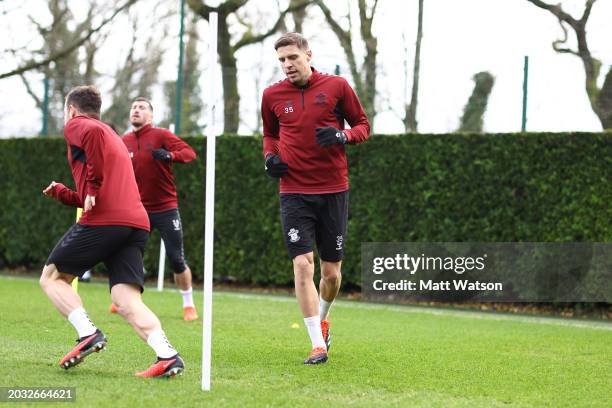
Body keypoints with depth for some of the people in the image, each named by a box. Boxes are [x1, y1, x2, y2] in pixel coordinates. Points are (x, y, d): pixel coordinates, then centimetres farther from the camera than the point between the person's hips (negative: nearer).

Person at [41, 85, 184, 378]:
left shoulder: (75, 126, 8)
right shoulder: (114, 139, 34)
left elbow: (93, 132, -19)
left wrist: (92, 186, -15)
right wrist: (62, 194, 41)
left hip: (102, 221, -7)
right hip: (137, 223, 7)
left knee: (51, 278, 11)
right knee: (128, 301, -3)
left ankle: (88, 333, -10)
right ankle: (167, 355, -26)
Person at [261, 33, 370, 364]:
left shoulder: (336, 87, -2)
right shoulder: (272, 95, 4)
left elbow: (363, 125, 7)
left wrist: (342, 135, -14)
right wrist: (270, 155, 1)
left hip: (333, 191, 0)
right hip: (294, 192, 0)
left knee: (331, 271, 6)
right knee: (302, 264, -14)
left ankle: (322, 318, 38)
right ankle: (318, 344, -10)